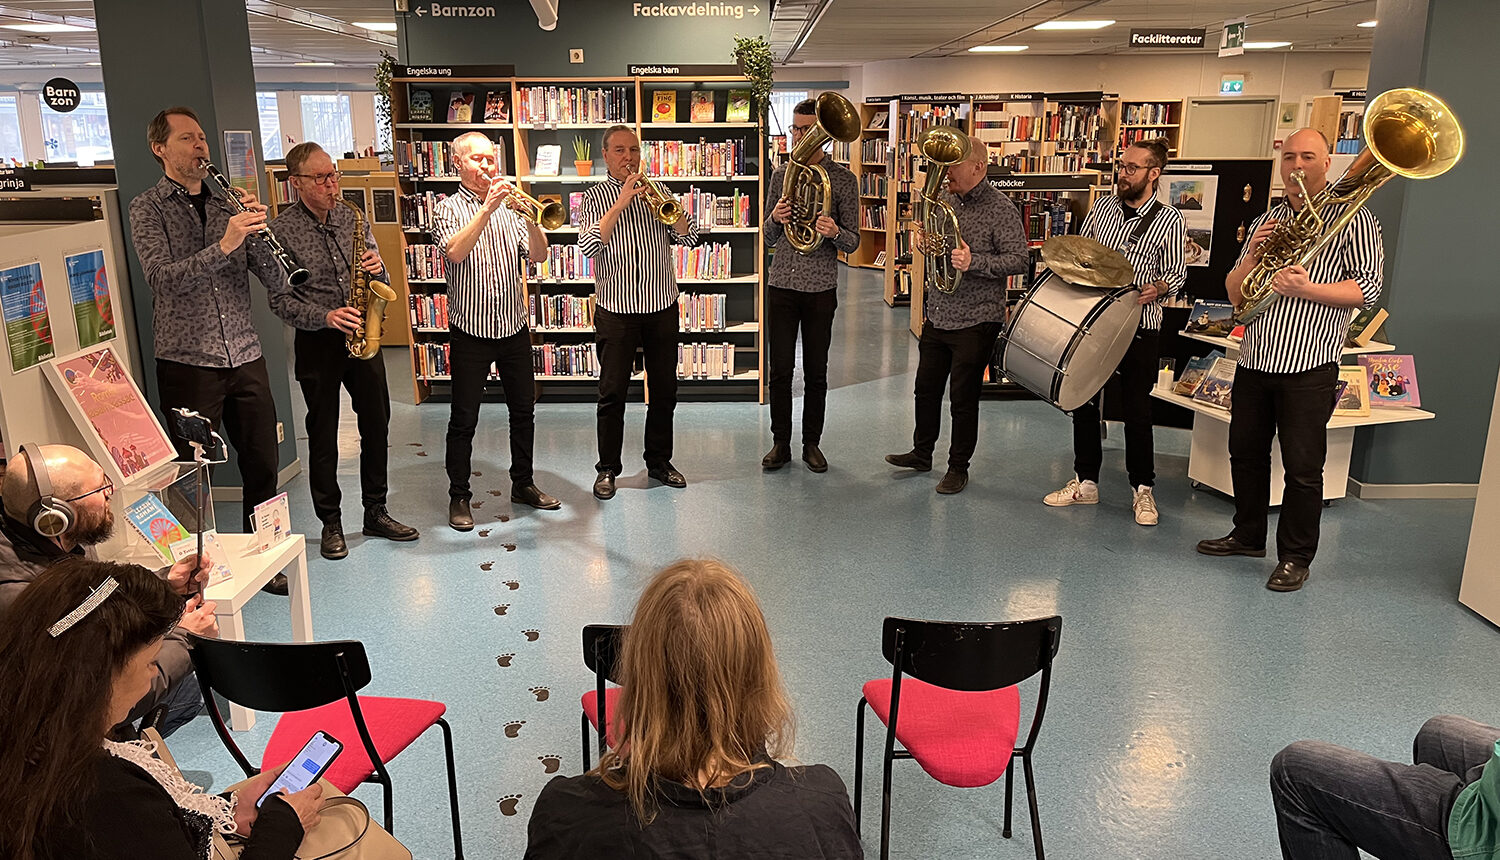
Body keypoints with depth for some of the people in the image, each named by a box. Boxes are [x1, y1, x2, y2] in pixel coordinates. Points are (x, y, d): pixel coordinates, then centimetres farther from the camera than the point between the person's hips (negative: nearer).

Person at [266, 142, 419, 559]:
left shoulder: (352, 217, 7)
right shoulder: (282, 230, -7)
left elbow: (381, 281, 12)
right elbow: (281, 299, -9)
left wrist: (377, 269, -10)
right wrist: (326, 316, -23)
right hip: (317, 342, -4)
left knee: (377, 426, 9)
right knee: (323, 436, 5)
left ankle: (376, 513, 23)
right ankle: (331, 524, 18)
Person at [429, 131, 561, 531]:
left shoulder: (509, 206, 8)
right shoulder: (449, 209, -3)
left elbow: (538, 255, -4)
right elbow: (455, 251, -23)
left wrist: (528, 214, -20)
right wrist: (488, 207, -28)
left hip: (514, 328, 4)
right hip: (470, 333, -4)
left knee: (523, 411, 13)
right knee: (464, 420, 3)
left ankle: (523, 484, 28)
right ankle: (459, 496, 16)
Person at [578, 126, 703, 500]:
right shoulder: (596, 196, 2)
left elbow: (689, 237, -1)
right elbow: (588, 245, -15)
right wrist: (620, 204, -19)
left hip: (662, 307, 3)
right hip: (616, 311, -3)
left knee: (664, 389, 10)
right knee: (613, 392, 1)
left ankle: (659, 461, 24)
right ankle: (608, 468, 14)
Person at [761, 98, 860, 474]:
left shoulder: (843, 179, -1)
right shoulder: (781, 174, 7)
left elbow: (852, 243, -1)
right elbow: (768, 237, 11)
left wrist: (834, 233, -23)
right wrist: (774, 219, -11)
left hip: (821, 288, -2)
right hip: (782, 285, 2)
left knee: (816, 372, 7)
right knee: (780, 369, 4)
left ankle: (812, 443, 20)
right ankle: (780, 443, 17)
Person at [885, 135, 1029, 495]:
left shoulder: (1001, 209, -12)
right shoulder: (944, 199, 8)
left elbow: (1019, 260, -17)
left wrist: (974, 262, -28)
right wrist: (923, 239, -1)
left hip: (975, 321, -7)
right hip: (937, 314, 7)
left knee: (963, 398, 3)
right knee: (926, 387, 16)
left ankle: (958, 467, 18)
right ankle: (922, 453, 34)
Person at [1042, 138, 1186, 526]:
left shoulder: (1169, 221, -5)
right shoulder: (1102, 207, 6)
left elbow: (1176, 274, -1)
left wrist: (1157, 288, -21)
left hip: (1138, 328, -4)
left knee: (1137, 411, 3)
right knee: (1083, 403, 9)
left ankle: (1142, 489, 18)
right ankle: (1085, 482, 22)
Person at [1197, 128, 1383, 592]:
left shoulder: (1353, 217, 0)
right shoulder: (1266, 222, 15)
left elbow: (1368, 287, -9)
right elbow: (1236, 295, 13)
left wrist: (1307, 288, -23)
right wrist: (1252, 255, -6)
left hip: (1308, 366, -5)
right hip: (1254, 360, 6)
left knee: (1303, 467, -1)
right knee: (1245, 452, 14)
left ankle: (1295, 557, 12)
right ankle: (1248, 536, 30)